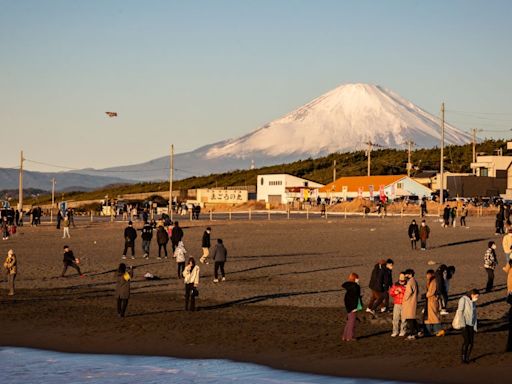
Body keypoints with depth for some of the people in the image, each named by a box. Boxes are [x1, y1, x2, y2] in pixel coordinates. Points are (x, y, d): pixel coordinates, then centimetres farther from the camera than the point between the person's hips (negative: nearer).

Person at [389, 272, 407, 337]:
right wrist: (395, 293, -6)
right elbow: (391, 292, 13)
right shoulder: (395, 285, 13)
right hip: (397, 304, 3)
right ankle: (395, 331, 5)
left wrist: (402, 291, -17)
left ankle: (402, 331, 6)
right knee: (395, 318, -1)